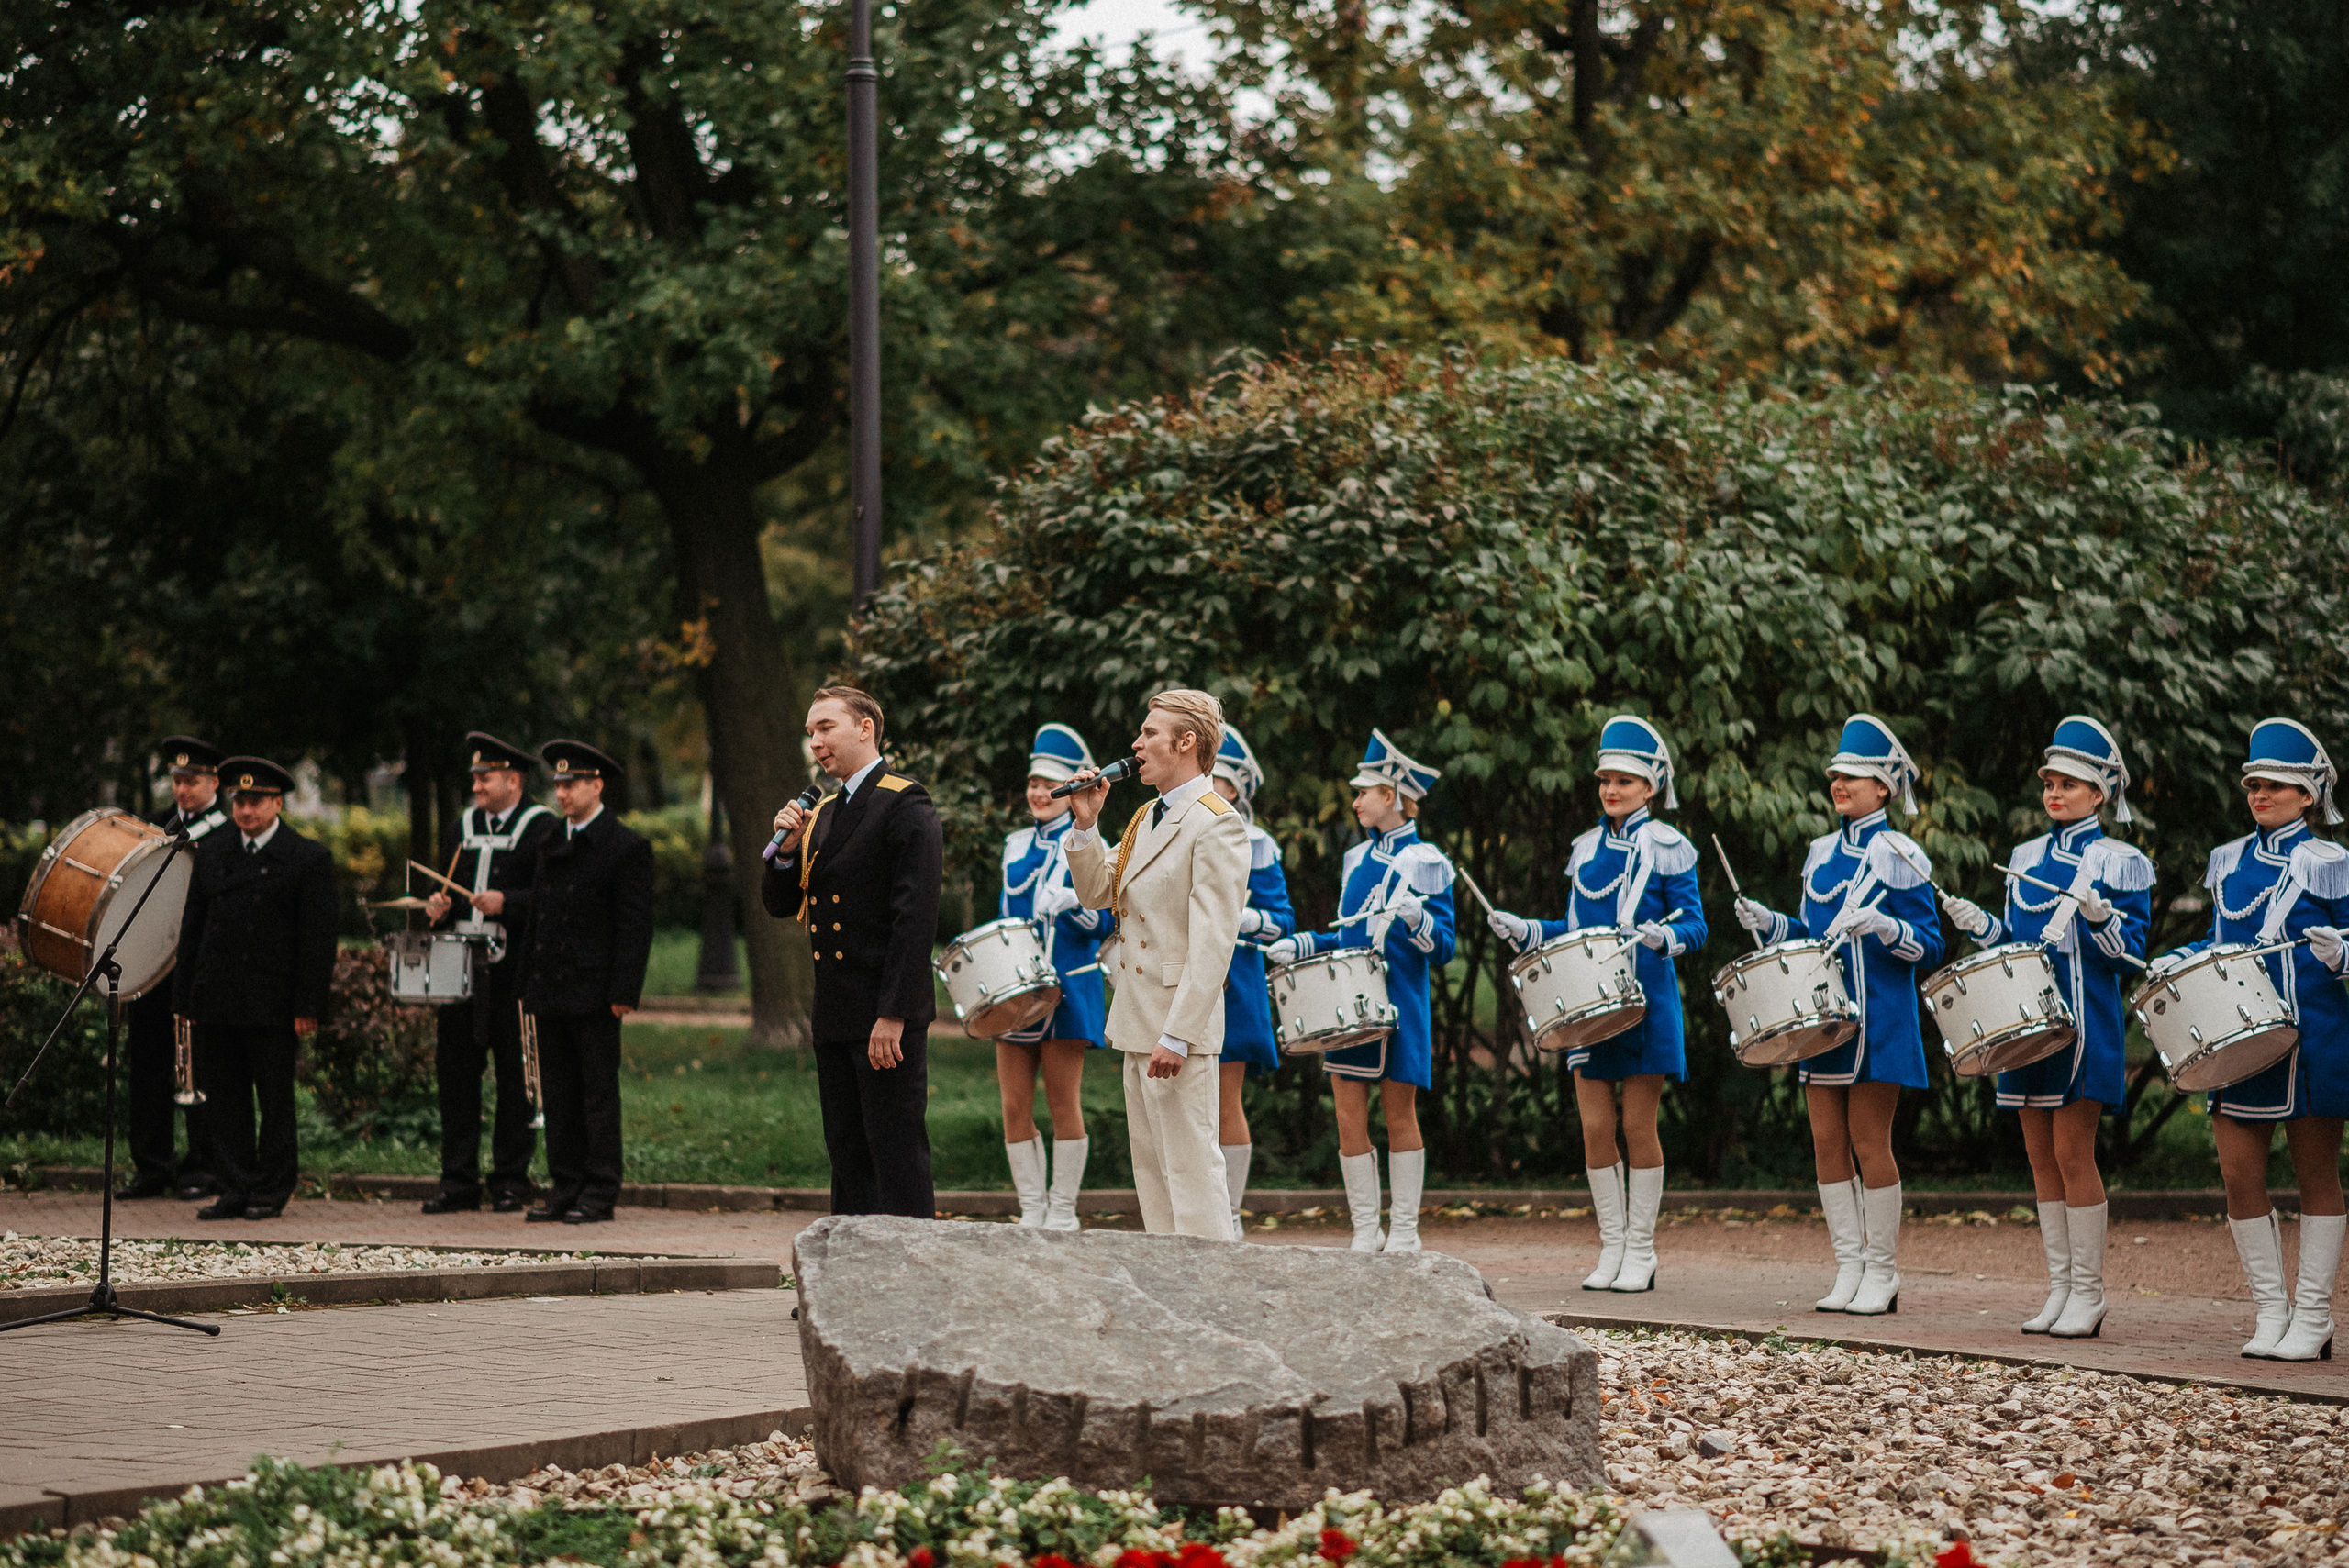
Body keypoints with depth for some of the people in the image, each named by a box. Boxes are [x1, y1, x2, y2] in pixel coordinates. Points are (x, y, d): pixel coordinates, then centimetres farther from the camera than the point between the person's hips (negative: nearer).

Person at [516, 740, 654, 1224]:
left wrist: (623, 993, -15)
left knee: (599, 1093, -2)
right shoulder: (551, 844, 15)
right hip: (550, 993, 7)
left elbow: (635, 925, -9)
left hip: (595, 994, -7)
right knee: (558, 1094, 9)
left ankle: (600, 1193, 2)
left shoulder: (627, 846, -6)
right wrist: (528, 985, 13)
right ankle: (565, 1188, 14)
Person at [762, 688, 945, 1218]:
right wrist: (788, 850, -2)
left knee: (897, 1151, -7)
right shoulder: (822, 813, 17)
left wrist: (892, 1016, -21)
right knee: (847, 1152, 11)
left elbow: (916, 916, -16)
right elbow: (780, 905, 19)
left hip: (888, 1016, -9)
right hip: (835, 1016, 9)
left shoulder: (905, 805, -9)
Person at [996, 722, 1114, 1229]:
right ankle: (1031, 1211, 10)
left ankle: (1064, 1212, 7)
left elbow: (1104, 924, -6)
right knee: (1015, 1106, 2)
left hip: (1066, 989, -5)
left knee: (1063, 1104, -1)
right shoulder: (1015, 845, 14)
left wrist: (1071, 901, -25)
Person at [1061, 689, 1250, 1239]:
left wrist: (1177, 1036, -24)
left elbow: (1213, 942, -20)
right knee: (1151, 1168, 13)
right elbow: (1099, 894, 19)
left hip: (1178, 1026, -10)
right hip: (1138, 1023, 10)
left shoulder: (1216, 824, -14)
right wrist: (1086, 825, 4)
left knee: (1191, 1167, -8)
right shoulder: (1147, 817, 16)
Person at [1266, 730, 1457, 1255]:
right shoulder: (1357, 859, 14)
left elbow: (1442, 949, -8)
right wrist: (1301, 944, 10)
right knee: (1349, 1117, 1)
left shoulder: (1425, 862, -5)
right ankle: (1365, 1231, 8)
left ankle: (1405, 1231, 8)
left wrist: (1416, 918, -26)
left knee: (1399, 1114, 0)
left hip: (1399, 1008, -6)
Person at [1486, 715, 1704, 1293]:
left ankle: (1641, 1253, 8)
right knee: (1595, 1126, 2)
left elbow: (1695, 925, -5)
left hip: (1645, 1001, -5)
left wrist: (1663, 937, -26)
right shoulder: (1585, 850, 13)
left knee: (1638, 1124, -2)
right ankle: (1611, 1249, 11)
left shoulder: (1668, 847, -2)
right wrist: (1524, 931, 3)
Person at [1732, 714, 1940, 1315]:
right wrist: (1768, 923, 5)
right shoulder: (1821, 853, 14)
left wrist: (1882, 925, -25)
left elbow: (1928, 947, -8)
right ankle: (1849, 1268, 11)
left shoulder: (1898, 855, -6)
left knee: (1868, 1141, -5)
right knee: (1828, 1142, 4)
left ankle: (1883, 1273, 4)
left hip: (1877, 1019, -6)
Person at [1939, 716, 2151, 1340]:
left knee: (2072, 1149, -8)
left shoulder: (2120, 862, -3)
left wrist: (2098, 916, -24)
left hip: (2085, 1024, -6)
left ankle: (2088, 1293, 0)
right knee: (2041, 1154, 7)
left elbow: (2130, 956, -7)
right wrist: (1980, 924, 1)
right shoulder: (2026, 857, 14)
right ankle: (2060, 1288, 14)